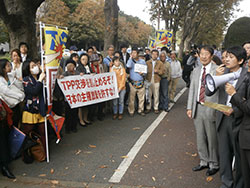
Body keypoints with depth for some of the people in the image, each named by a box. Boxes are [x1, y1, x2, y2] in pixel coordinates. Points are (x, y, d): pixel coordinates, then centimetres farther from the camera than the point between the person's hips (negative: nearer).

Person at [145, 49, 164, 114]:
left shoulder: (160, 63, 7)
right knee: (148, 95, 3)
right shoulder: (147, 62, 8)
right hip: (148, 80, 1)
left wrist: (157, 71, -14)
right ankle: (148, 107, 14)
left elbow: (162, 72, 3)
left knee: (156, 95, 2)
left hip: (156, 80, 0)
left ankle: (156, 108, 13)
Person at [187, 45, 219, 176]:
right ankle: (204, 161, 33)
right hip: (197, 108, 6)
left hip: (210, 108, -6)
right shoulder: (196, 70, 11)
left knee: (212, 139, 5)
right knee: (200, 138, 16)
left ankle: (213, 164, 24)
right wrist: (189, 107, 9)